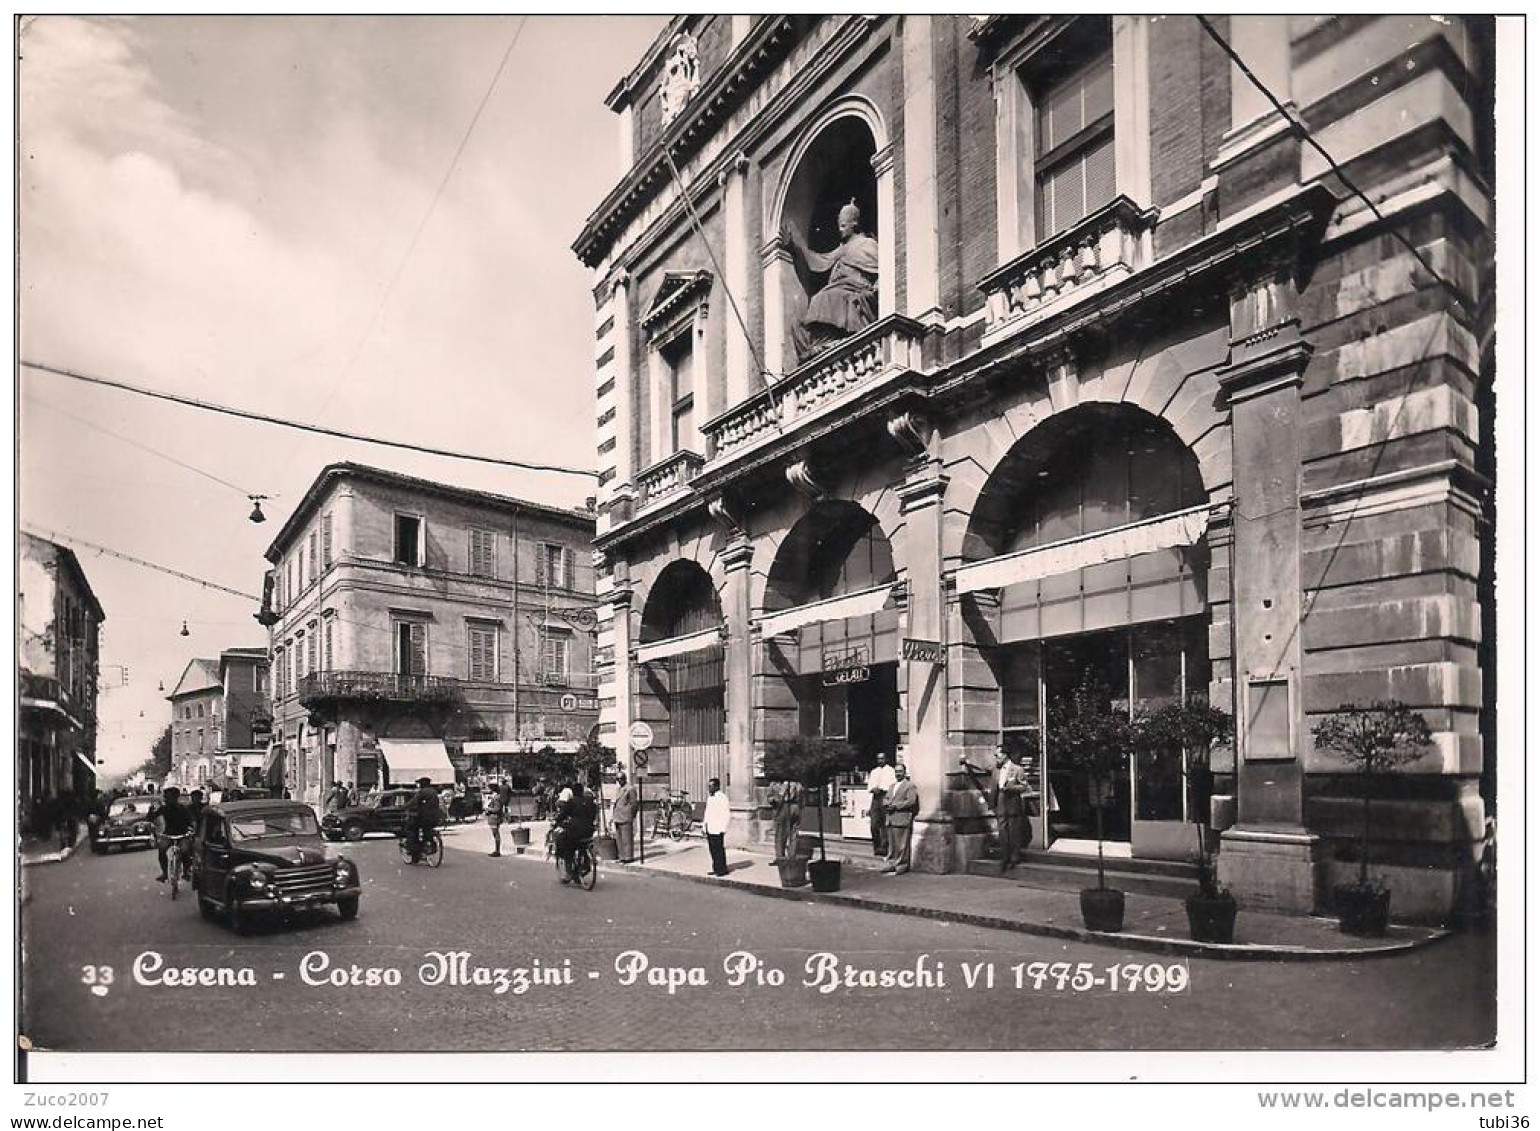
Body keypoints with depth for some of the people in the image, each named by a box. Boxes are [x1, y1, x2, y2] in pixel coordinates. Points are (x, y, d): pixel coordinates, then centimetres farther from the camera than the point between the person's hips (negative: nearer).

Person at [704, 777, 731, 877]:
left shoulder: (722, 797, -11)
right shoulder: (709, 798, 16)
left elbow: (727, 815, -13)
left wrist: (723, 829, -15)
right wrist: (705, 826, 17)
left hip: (718, 830, -8)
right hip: (709, 829, 8)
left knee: (719, 850, -4)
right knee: (713, 850, 10)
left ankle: (722, 870, 4)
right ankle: (715, 869, 18)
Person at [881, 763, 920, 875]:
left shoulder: (910, 785, -2)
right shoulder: (892, 786, 23)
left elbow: (911, 801, -13)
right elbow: (886, 799, 23)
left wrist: (895, 806, -14)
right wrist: (887, 803, -1)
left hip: (902, 819, -7)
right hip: (891, 819, 7)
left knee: (902, 844, -5)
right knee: (891, 844, 10)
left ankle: (902, 865, 1)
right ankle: (892, 864, 16)